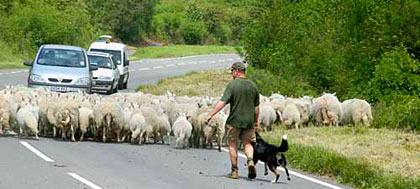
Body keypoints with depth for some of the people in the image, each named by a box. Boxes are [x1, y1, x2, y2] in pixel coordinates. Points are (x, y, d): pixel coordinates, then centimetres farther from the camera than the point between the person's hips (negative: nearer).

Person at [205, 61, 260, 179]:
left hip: (234, 120, -4)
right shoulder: (253, 86, 6)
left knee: (233, 144, 9)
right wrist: (256, 121, 22)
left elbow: (222, 102, -17)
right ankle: (250, 161, -14)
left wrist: (210, 115, -15)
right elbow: (256, 107, 11)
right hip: (249, 121, 4)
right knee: (247, 143, 15)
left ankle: (234, 171, 10)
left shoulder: (232, 85, -9)